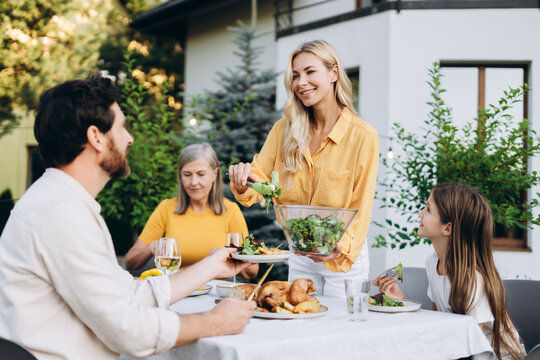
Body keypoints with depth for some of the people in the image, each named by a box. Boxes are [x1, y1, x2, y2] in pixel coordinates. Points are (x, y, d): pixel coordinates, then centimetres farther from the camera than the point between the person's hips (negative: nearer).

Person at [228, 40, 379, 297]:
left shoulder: (362, 135, -14)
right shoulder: (284, 129, -1)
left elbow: (361, 208, -14)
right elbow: (260, 178, -5)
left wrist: (341, 247, -31)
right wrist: (243, 180, -28)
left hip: (345, 258, -3)